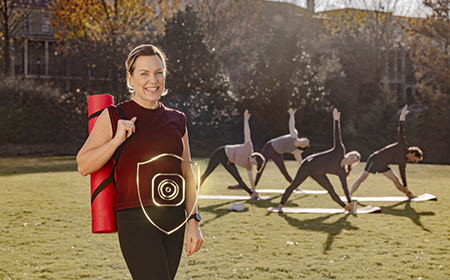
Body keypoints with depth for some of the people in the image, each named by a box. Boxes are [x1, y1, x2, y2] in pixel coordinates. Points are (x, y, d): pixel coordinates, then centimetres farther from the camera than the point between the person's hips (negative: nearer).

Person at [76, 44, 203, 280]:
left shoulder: (176, 120, 11)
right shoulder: (114, 117, -1)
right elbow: (83, 166, -2)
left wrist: (193, 221, 9)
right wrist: (117, 139, -14)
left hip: (174, 220, 5)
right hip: (136, 221, -5)